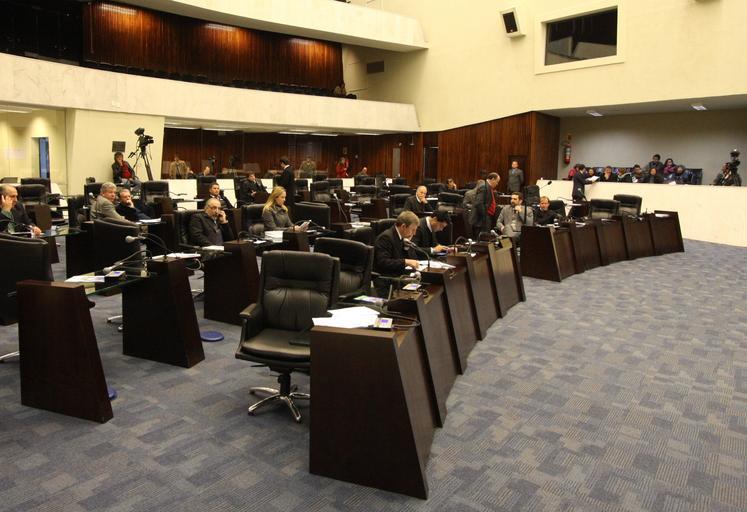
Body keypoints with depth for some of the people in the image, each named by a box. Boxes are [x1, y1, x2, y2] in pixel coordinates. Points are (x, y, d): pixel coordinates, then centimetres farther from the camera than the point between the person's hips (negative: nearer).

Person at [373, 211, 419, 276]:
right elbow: (382, 263, -23)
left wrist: (407, 246, -3)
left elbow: (412, 259, 12)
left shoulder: (404, 237, 10)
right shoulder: (386, 237, -13)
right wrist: (406, 261, -26)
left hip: (400, 275, 8)